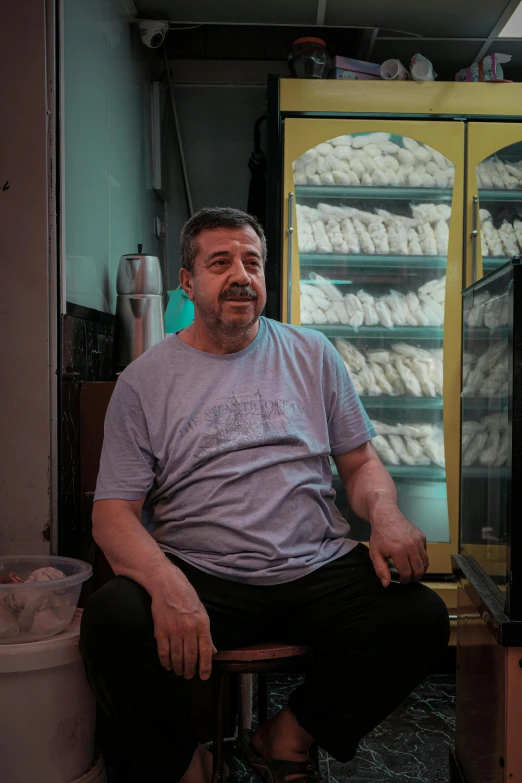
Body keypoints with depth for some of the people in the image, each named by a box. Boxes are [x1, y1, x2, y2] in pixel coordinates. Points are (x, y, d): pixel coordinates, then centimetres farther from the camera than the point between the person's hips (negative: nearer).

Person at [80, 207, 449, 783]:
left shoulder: (311, 354, 12)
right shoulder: (144, 380, 4)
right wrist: (166, 583, -23)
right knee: (112, 623, -30)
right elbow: (113, 511, -2)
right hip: (200, 576, -2)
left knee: (420, 618, -22)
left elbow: (360, 461, 15)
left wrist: (386, 515, -9)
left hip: (318, 567, 3)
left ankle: (287, 736, 4)